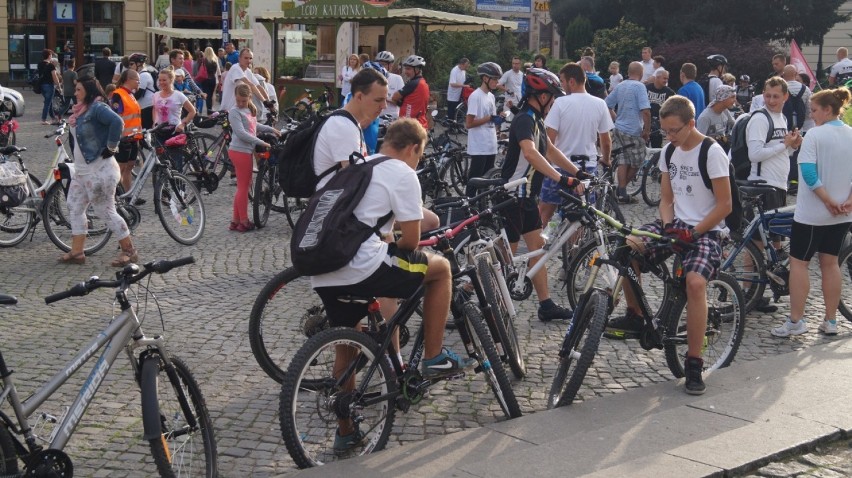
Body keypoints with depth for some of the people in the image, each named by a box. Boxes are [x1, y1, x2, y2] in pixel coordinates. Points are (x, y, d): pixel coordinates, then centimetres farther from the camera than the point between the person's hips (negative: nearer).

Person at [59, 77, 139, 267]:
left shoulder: (98, 108, -16)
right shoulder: (82, 110, 14)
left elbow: (116, 121, -33)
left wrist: (111, 147, -25)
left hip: (99, 171, -11)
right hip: (82, 171, 11)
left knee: (106, 211, -5)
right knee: (75, 208, 11)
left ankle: (129, 251, 5)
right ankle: (76, 252, 17)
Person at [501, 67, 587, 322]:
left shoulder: (536, 119, 11)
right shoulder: (524, 120, -21)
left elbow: (550, 151, 17)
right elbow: (531, 153, -38)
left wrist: (578, 172, 9)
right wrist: (562, 179, -45)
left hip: (525, 195, 10)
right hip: (512, 195, -10)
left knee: (537, 247, 11)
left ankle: (546, 305, 16)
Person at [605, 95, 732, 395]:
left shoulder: (712, 153, -12)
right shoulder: (670, 152, 8)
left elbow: (724, 205, -12)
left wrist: (692, 233, -17)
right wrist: (667, 227, -7)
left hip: (705, 231, -6)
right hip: (676, 224, 6)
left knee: (695, 282, -33)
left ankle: (694, 364, -21)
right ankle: (635, 317, 4)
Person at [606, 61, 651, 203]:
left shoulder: (620, 86, 10)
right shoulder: (639, 86, -13)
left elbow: (607, 105, 17)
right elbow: (645, 111, -22)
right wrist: (647, 130, -14)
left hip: (619, 129, 7)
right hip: (634, 132, -7)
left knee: (622, 162, 9)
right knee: (636, 163, 8)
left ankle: (622, 193, 7)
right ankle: (621, 189, 9)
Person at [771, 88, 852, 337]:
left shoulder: (815, 134, -14)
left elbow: (808, 173, -22)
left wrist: (828, 200, -17)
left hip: (812, 212, -6)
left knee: (798, 262, 2)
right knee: (830, 262, 14)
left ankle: (795, 321, 1)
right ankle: (830, 321, 17)